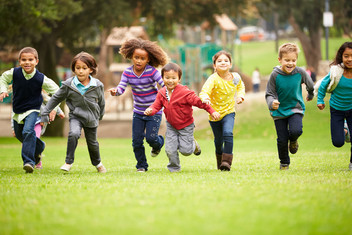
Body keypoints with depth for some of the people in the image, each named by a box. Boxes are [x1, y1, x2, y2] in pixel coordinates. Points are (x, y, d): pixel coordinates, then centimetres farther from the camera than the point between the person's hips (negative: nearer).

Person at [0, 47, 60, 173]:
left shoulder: (41, 79, -21)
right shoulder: (14, 73, -15)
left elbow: (56, 92, -7)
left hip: (32, 109, -5)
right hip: (17, 110, 5)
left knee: (28, 131, -27)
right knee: (19, 134, 20)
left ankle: (28, 161, -26)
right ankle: (39, 147, 48)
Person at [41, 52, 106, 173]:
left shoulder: (97, 86, -8)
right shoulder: (68, 85, -11)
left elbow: (101, 103, 9)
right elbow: (56, 98, 1)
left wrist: (99, 117, 21)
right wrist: (45, 113, 1)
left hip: (91, 118, 2)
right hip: (76, 116, -1)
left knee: (92, 143, 13)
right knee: (74, 134, -29)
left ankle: (97, 163, 42)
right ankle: (68, 162, -15)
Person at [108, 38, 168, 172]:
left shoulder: (152, 71, -16)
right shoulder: (128, 73, -6)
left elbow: (164, 85, -20)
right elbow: (121, 88, -13)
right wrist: (115, 91, -36)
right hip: (138, 112, 4)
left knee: (151, 138, -12)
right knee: (137, 140, 1)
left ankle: (158, 143, 26)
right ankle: (141, 165, 20)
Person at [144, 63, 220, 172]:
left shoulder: (185, 92, -22)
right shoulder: (162, 93, -6)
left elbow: (198, 102, -18)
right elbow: (156, 106, -1)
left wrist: (212, 111, -19)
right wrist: (150, 110, -25)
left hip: (186, 126, -4)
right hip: (171, 125, 4)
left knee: (185, 150, -4)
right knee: (170, 150, -5)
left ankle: (193, 144, 31)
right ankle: (174, 168, 20)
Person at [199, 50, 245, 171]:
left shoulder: (235, 77, -6)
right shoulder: (213, 79, -21)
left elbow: (240, 86, 19)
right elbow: (204, 91, -37)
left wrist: (240, 95, 1)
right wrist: (205, 98, -59)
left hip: (228, 112, 1)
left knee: (228, 133, -25)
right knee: (218, 140, 12)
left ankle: (227, 161, -23)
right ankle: (220, 162, 38)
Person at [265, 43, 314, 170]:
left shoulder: (300, 72, -12)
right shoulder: (275, 75, -16)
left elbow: (310, 85, 10)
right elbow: (269, 94, -10)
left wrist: (310, 95, 27)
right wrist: (272, 103, -32)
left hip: (296, 108, 0)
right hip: (279, 111, 0)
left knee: (296, 131, -25)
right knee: (282, 140, 2)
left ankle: (293, 140, 13)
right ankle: (284, 163, 27)